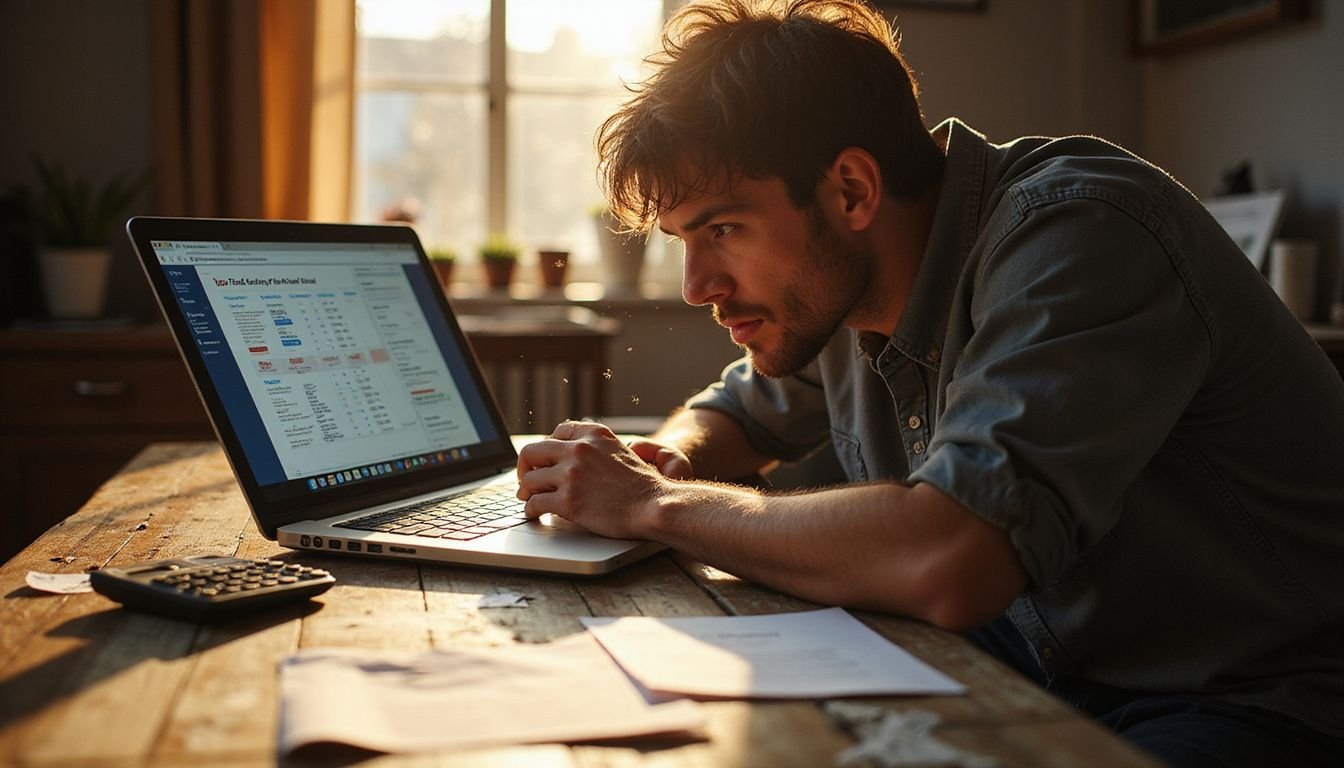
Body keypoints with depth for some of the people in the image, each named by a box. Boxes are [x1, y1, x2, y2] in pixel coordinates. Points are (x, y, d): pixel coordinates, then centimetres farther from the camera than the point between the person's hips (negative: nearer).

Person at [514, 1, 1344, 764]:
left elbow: (945, 564, -37)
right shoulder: (833, 288, 0)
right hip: (1034, 663, 7)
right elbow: (737, 414, 21)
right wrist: (668, 463, -4)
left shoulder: (1080, 232, -25)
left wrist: (656, 506, -24)